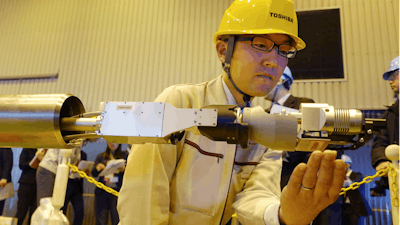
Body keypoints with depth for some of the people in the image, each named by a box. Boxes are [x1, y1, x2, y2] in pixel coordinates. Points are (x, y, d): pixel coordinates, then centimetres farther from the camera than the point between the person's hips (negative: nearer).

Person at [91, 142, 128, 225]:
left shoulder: (124, 155, 11)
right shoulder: (100, 156, 17)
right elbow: (93, 173, 9)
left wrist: (123, 169, -19)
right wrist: (97, 168, -13)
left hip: (117, 191, -2)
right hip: (102, 191, 2)